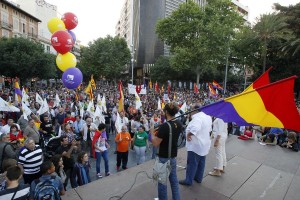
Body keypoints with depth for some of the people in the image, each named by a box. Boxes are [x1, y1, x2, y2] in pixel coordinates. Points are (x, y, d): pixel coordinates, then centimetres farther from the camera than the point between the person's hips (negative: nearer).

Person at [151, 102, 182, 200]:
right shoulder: (179, 124, -4)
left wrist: (152, 133, -5)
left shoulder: (164, 126, -27)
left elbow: (155, 143, -21)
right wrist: (159, 132, 11)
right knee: (174, 179, 21)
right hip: (173, 156, 7)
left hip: (164, 158, -7)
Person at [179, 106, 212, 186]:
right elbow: (209, 129, 19)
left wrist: (188, 134, -29)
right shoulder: (207, 117, 6)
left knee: (192, 163, 3)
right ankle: (199, 178, 33)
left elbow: (195, 128, -43)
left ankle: (188, 180, 15)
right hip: (204, 144, 10)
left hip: (196, 145, -10)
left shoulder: (197, 118, -25)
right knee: (201, 162, 19)